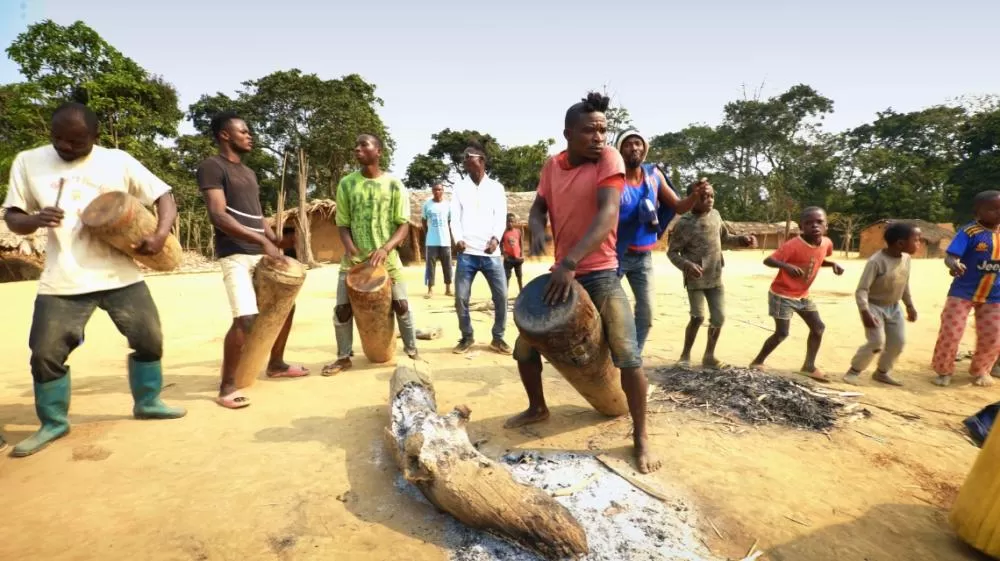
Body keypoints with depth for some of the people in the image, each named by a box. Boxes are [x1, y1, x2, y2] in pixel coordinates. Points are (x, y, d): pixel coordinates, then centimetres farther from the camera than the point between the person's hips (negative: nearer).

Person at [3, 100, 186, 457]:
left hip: (121, 275, 0)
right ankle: (53, 423, 24)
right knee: (46, 352, 2)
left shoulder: (119, 161, 1)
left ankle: (147, 403, 26)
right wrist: (35, 219, -17)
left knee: (149, 338, 4)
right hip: (62, 281, 0)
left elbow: (164, 196, 0)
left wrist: (161, 234, -18)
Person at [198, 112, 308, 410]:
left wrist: (277, 242, 7)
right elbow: (218, 216, -18)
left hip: (261, 252, 9)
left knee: (285, 305, 14)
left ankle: (276, 365, 30)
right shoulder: (212, 167, -6)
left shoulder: (249, 172, 20)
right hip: (235, 254, -9)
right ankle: (227, 387, -4)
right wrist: (262, 240, -25)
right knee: (246, 318, -19)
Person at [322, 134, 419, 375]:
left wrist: (385, 249, -21)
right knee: (342, 309, -1)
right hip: (353, 259, 2)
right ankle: (344, 356, 19)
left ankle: (412, 351, 20)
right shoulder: (346, 183, 3)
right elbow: (342, 225, 5)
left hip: (387, 258, -1)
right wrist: (352, 251, -15)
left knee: (401, 305, 0)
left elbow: (404, 225, -5)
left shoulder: (394, 185, -2)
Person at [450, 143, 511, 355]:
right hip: (466, 253, 1)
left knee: (501, 296, -1)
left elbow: (501, 217, 2)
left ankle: (498, 338, 15)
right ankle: (467, 337, 19)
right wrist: (458, 238, -14)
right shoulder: (459, 188, 12)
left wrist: (496, 238, -17)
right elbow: (455, 218, 5)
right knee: (461, 298, 0)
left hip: (491, 253, 0)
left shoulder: (496, 187, 11)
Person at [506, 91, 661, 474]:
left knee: (628, 355, -15)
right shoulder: (552, 166, 4)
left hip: (600, 273, -5)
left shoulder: (609, 159, -11)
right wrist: (537, 230, -14)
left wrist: (571, 262, -33)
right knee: (525, 346, 10)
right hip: (561, 273, 5)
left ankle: (640, 437, 7)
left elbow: (607, 215, -23)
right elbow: (538, 208, 11)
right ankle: (537, 408, 36)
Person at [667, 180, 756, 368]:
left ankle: (709, 356, 23)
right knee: (698, 317, -10)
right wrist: (687, 265, -29)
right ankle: (685, 355, 10)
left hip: (715, 278, 6)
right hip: (695, 279, -6)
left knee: (719, 318, 5)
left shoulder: (715, 215, 4)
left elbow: (725, 238, 20)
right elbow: (672, 252, -12)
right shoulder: (684, 223, -14)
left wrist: (742, 240, 1)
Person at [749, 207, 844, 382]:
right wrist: (787, 266, -48)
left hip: (803, 295, 8)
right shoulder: (793, 245, -25)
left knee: (818, 328, 10)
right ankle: (757, 362, 12)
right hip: (782, 295, -8)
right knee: (782, 333, -5)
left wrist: (832, 264, -2)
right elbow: (768, 260, -29)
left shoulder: (826, 243, -2)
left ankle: (809, 366, 23)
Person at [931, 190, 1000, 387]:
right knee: (950, 333, -4)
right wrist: (954, 264, -44)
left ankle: (980, 371, 31)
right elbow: (950, 256, -23)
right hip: (963, 292, -5)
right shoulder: (969, 232, -14)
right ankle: (944, 370, 15)